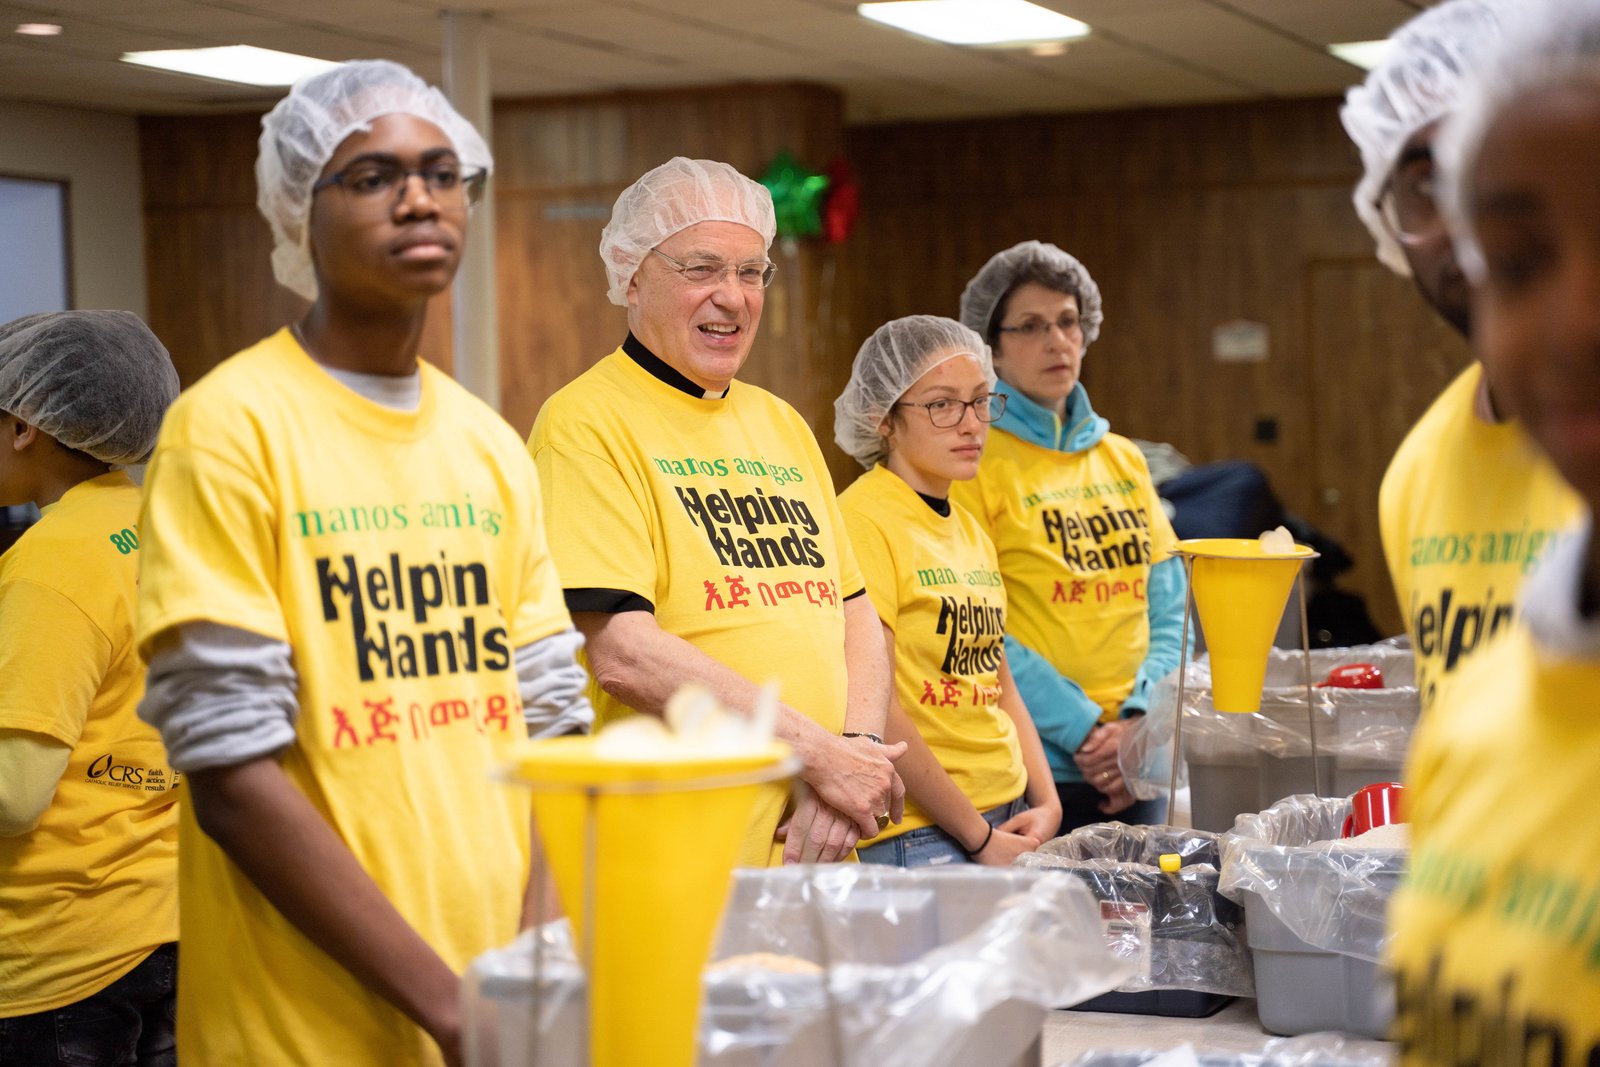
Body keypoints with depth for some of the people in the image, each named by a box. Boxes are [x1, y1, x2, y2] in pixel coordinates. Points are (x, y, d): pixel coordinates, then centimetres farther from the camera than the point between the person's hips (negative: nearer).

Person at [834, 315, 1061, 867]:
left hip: (1009, 821, 8)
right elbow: (873, 708, -17)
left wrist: (1047, 803, 7)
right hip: (918, 837, -8)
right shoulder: (863, 520, -12)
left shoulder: (970, 531, 15)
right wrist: (978, 836, -13)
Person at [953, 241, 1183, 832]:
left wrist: (1142, 720, -5)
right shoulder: (973, 462, -5)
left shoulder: (1124, 460, 14)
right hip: (1031, 767, -6)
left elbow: (1169, 611, 11)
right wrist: (1085, 731, -17)